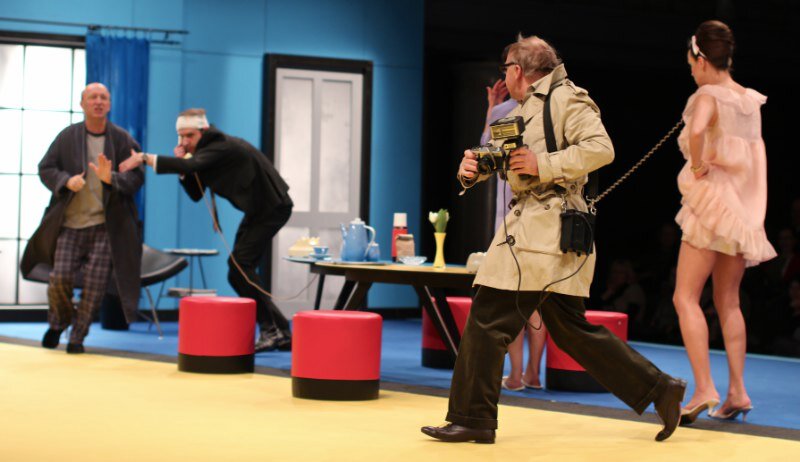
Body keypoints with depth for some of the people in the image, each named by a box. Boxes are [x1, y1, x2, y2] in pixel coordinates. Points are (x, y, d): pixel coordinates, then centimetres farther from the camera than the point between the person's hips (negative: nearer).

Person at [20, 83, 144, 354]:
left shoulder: (122, 140, 3)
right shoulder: (68, 136, 4)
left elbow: (137, 177, -2)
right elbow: (45, 169, 4)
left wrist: (111, 178, -22)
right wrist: (66, 181, -16)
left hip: (105, 225, 0)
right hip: (70, 223, 0)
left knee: (95, 285, -4)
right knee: (60, 278, -7)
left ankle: (78, 337, 14)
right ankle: (57, 325, 22)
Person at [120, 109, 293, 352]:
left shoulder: (222, 147, -22)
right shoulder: (204, 151, 7)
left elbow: (193, 166, -41)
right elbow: (196, 194, 8)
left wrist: (146, 158, -46)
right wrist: (182, 164, -9)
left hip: (272, 208, -11)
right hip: (256, 209, 11)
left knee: (239, 265, -19)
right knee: (239, 269, 10)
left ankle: (272, 329, -14)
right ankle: (280, 333, 14)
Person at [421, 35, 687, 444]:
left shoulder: (565, 97, -6)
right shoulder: (524, 110, 23)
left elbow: (601, 148, -17)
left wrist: (543, 164, -20)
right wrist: (474, 168, -2)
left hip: (545, 229, -10)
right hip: (531, 225, 10)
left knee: (488, 320, -8)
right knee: (570, 328, 12)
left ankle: (472, 420, -2)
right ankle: (658, 388, 15)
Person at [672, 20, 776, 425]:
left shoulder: (707, 96, -11)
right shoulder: (751, 100, 10)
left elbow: (696, 130, -33)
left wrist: (698, 164, -19)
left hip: (713, 203, -7)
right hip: (744, 209, 7)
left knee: (686, 297, -4)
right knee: (728, 302, 13)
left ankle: (704, 388, -14)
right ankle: (737, 391, 8)